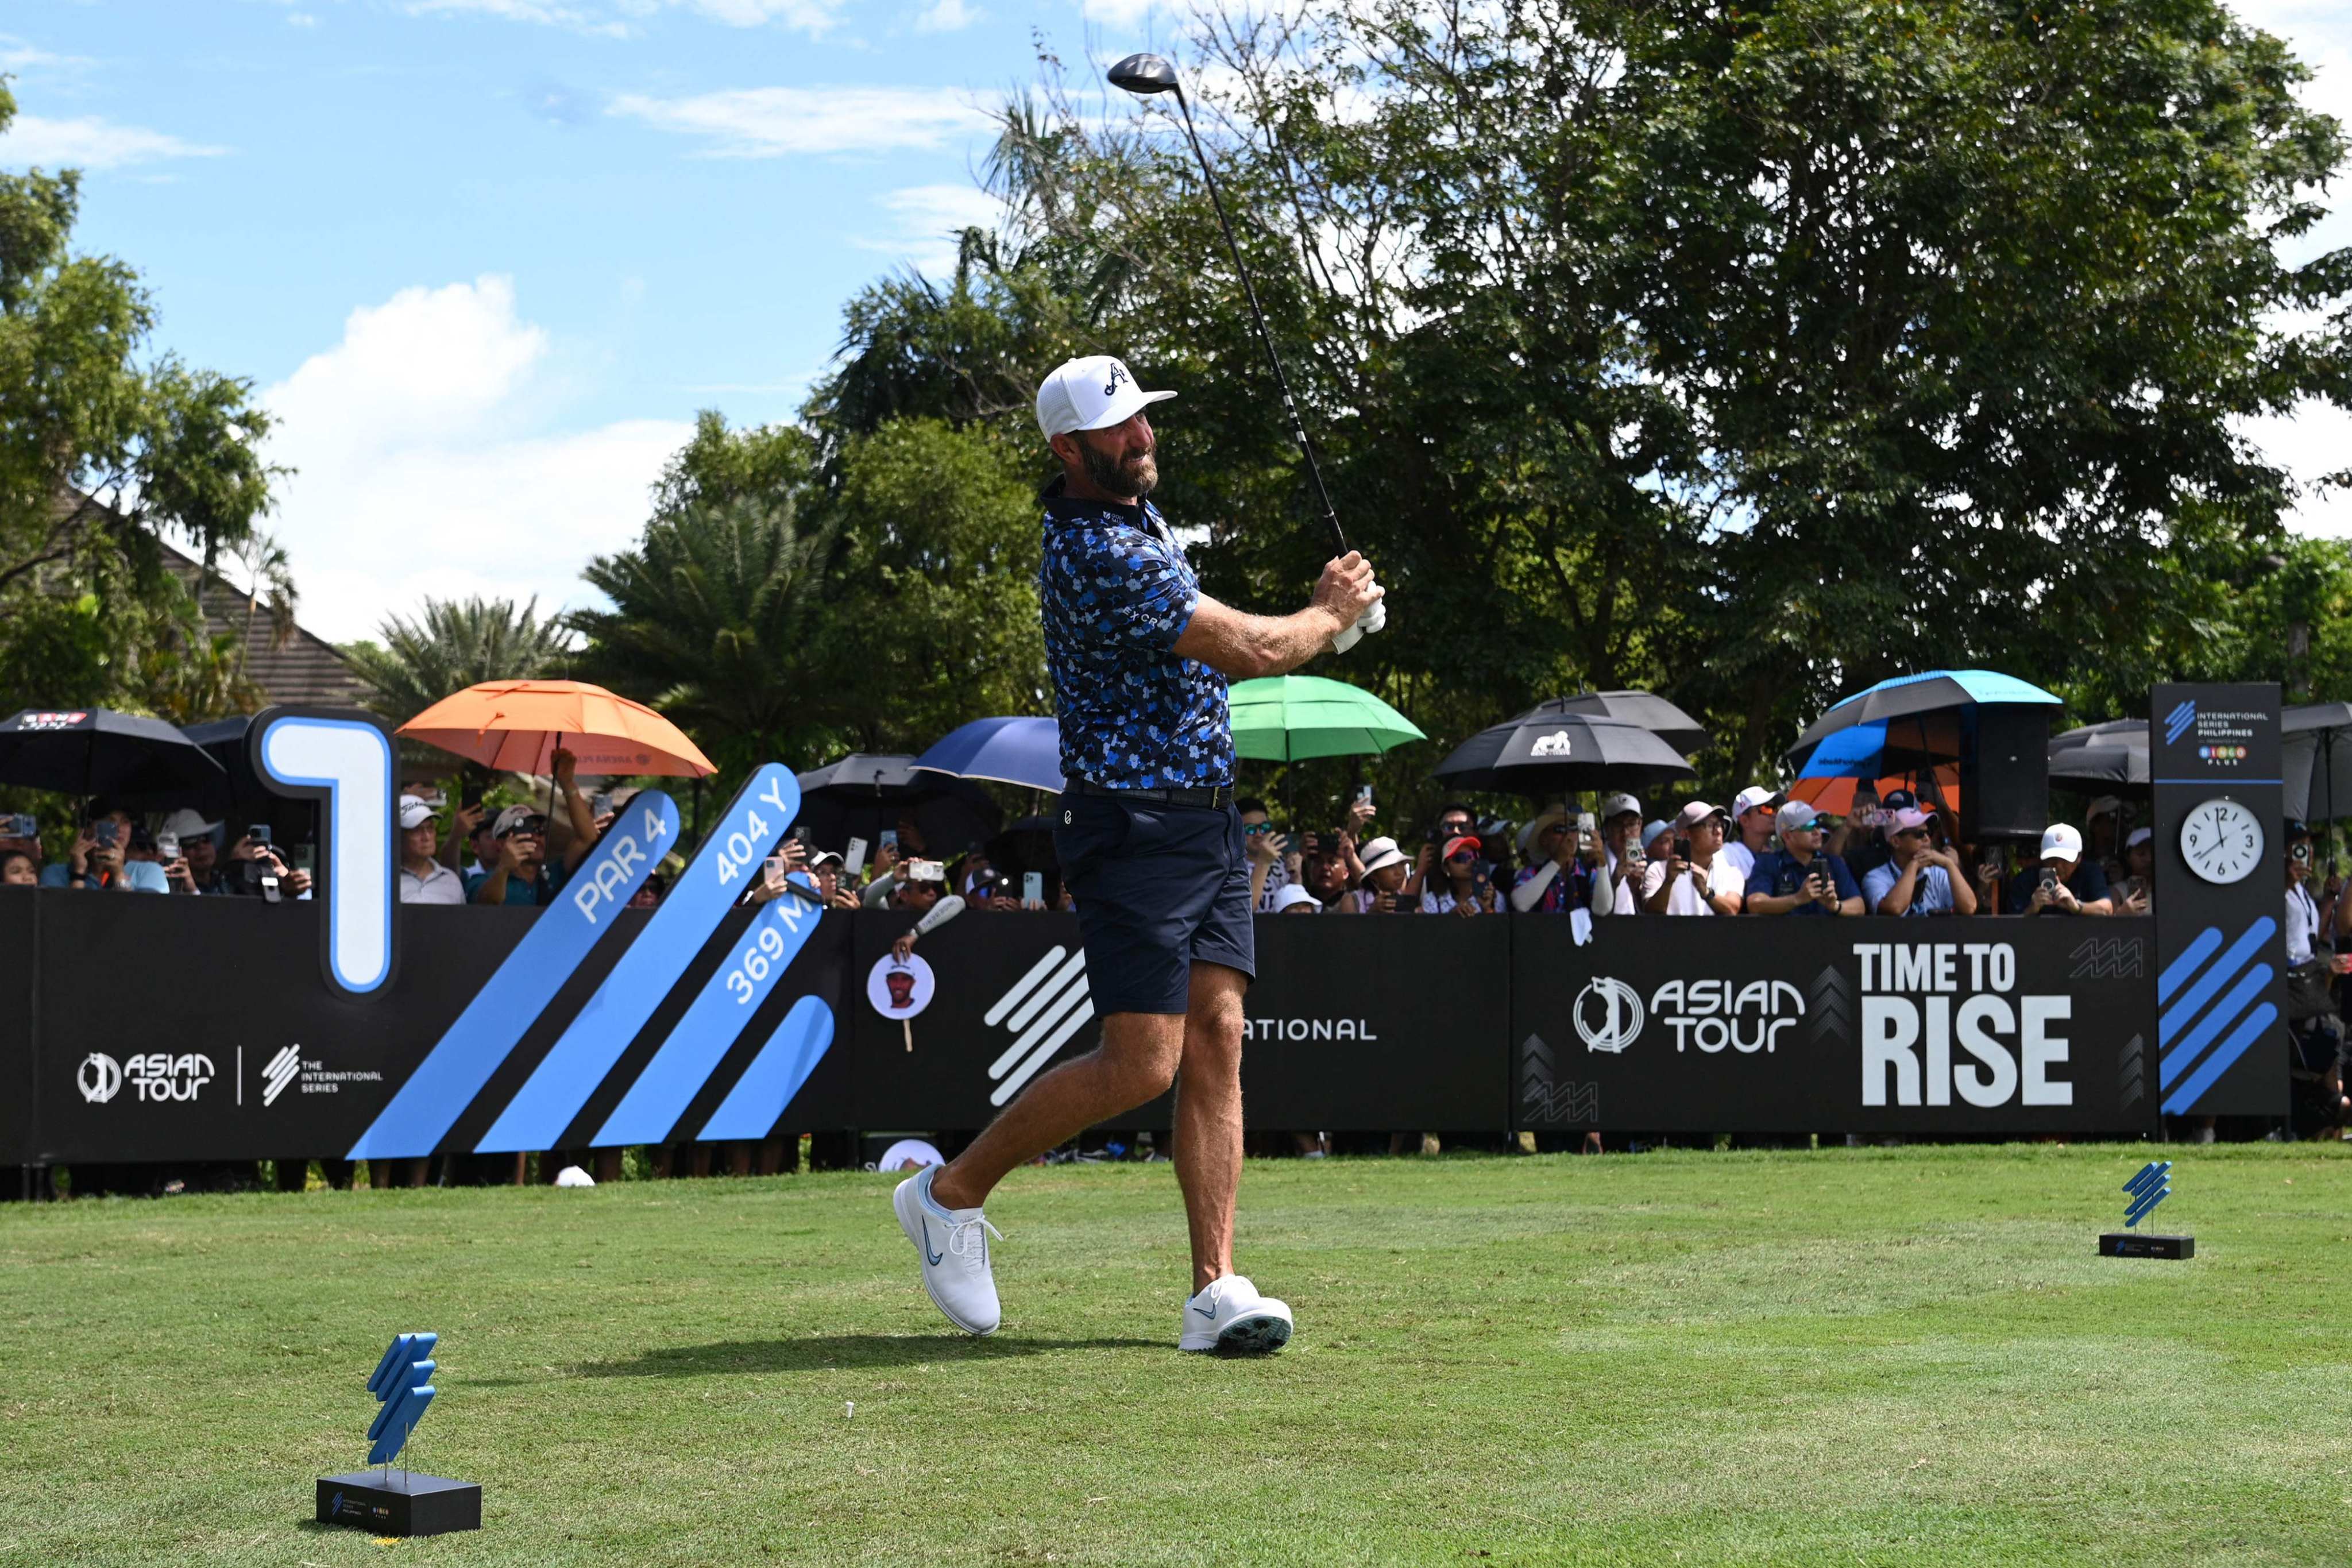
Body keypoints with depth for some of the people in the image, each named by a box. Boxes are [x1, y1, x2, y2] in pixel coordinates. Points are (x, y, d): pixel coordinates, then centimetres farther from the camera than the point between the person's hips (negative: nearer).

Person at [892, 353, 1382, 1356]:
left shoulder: (1134, 512, 13)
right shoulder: (1097, 556, -20)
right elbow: (1253, 650, -17)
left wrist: (1323, 611, 17)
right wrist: (1333, 612, 3)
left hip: (1207, 818, 9)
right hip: (1134, 829, -9)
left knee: (1217, 1043, -1)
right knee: (1142, 1064, -11)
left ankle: (1215, 1292, -3)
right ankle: (950, 1193, 8)